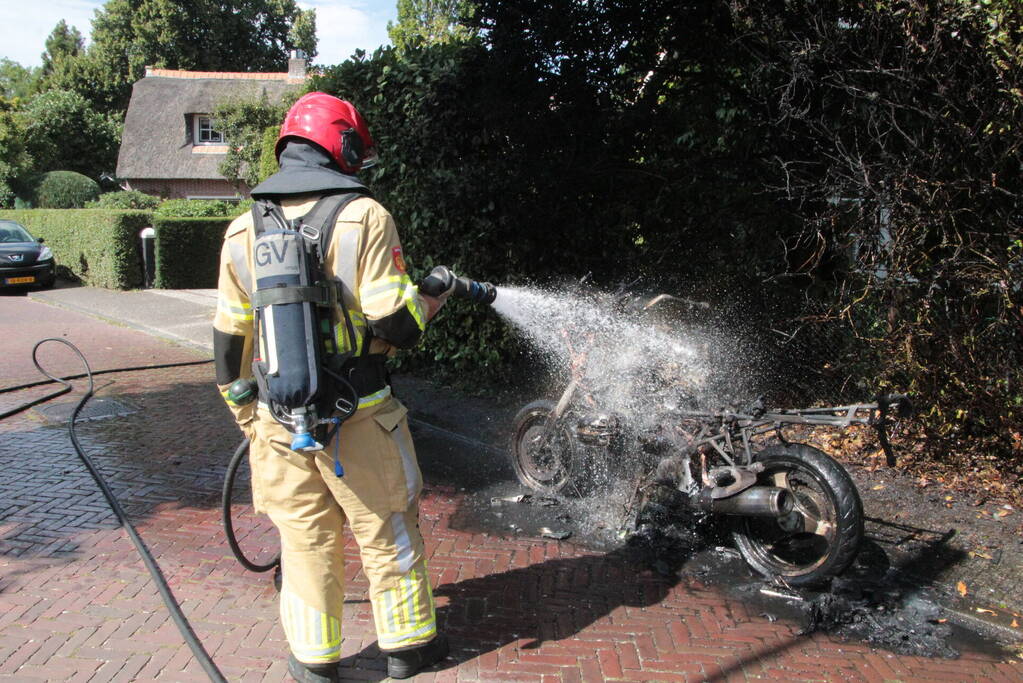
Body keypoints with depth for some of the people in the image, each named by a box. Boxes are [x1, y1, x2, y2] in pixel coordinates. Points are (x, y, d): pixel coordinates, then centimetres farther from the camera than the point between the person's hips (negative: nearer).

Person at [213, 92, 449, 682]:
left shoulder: (244, 230, 5)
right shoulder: (363, 216, -10)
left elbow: (230, 338, 9)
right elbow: (396, 324, -17)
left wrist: (242, 410, 21)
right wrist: (429, 304, 5)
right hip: (358, 420, -3)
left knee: (305, 541, 16)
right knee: (388, 533, 14)